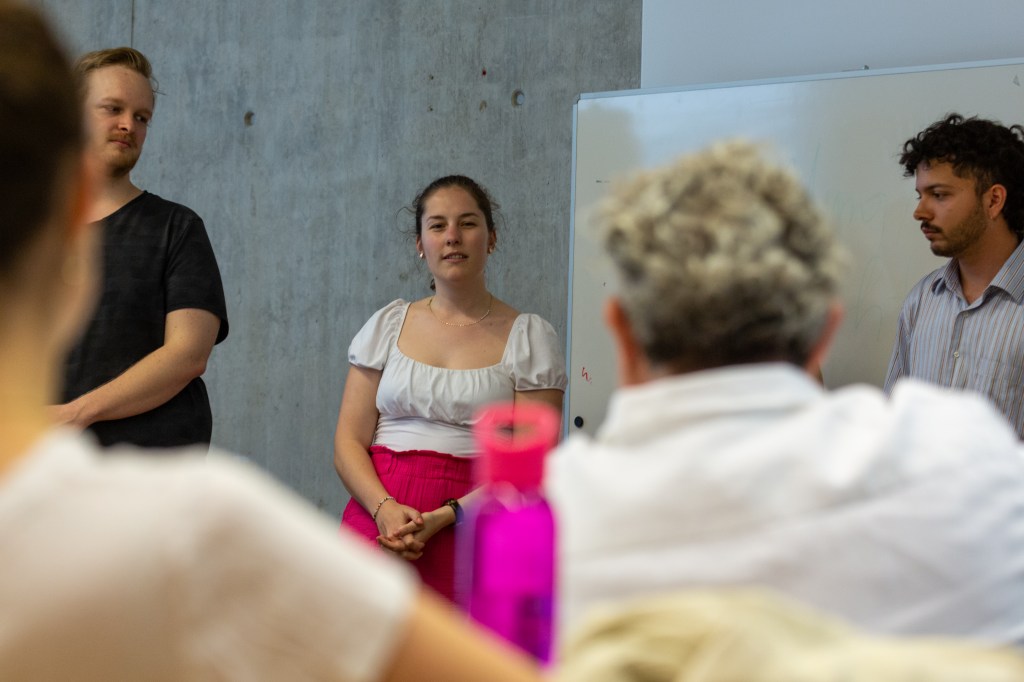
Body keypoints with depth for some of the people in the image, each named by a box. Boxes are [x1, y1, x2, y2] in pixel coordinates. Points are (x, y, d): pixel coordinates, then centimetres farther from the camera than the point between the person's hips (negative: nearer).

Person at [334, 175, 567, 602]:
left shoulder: (529, 337, 5)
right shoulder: (388, 325, 14)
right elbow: (349, 442, 9)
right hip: (379, 524, 2)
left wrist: (443, 518, -14)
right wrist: (385, 509, -11)